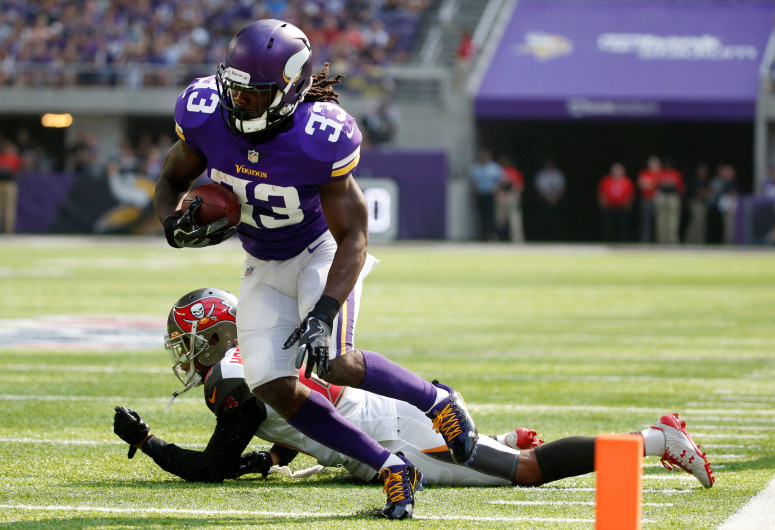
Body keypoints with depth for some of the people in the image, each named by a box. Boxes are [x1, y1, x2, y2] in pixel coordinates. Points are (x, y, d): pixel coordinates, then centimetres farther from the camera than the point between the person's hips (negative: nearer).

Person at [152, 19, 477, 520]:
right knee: (273, 387, -11)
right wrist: (175, 224, -22)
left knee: (331, 360, -29)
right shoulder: (206, 115, -19)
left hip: (322, 253, -5)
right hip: (264, 267, 5)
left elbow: (353, 238, -25)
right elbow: (171, 181, 1)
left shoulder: (318, 138, -31)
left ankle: (438, 400, -1)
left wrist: (324, 312, -37)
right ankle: (392, 469, 0)